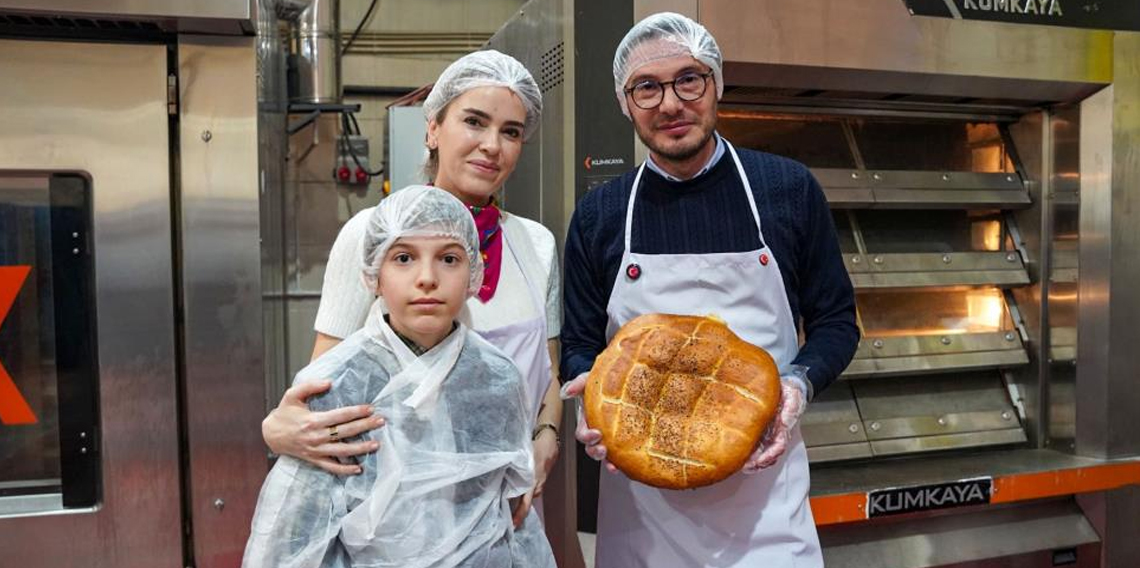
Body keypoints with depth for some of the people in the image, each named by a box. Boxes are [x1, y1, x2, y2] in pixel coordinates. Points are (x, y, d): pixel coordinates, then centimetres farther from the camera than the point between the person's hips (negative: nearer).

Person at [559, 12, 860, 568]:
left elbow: (835, 319, 6)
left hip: (762, 477, -1)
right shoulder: (598, 215, 2)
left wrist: (799, 383, -13)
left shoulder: (789, 189, -1)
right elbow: (579, 344, 8)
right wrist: (590, 389, -14)